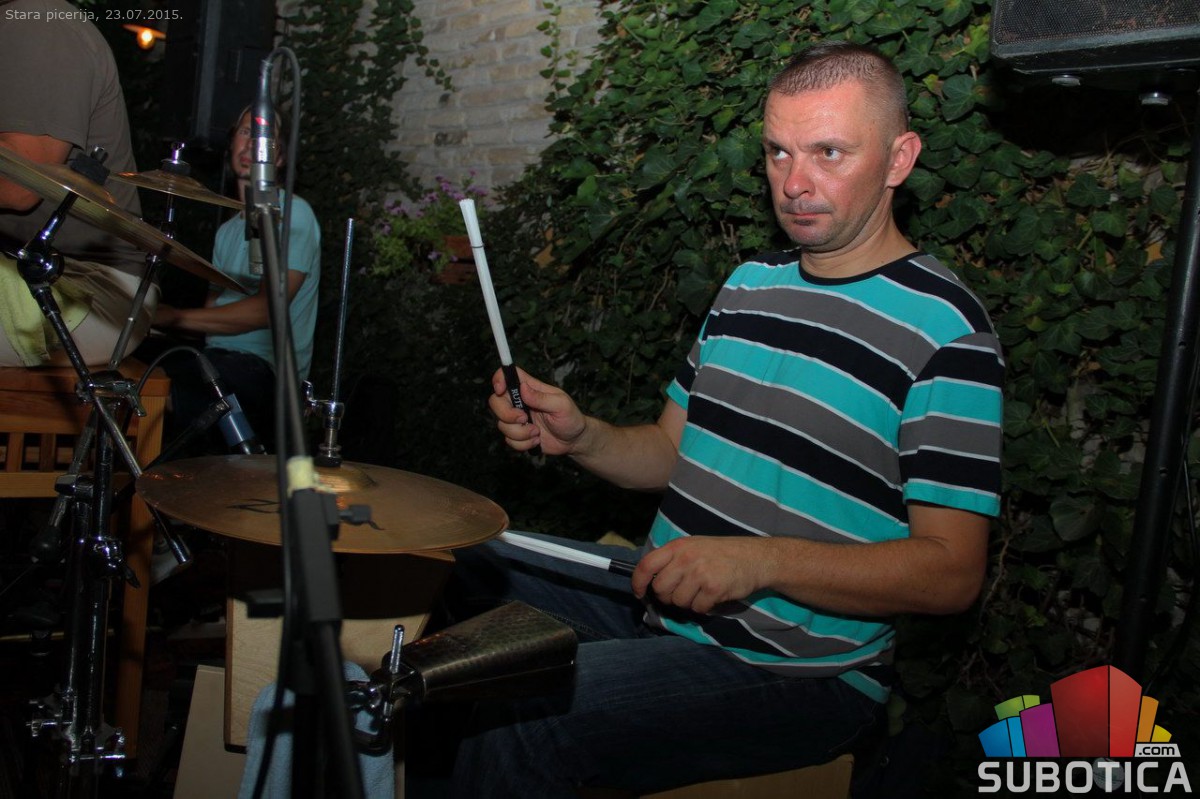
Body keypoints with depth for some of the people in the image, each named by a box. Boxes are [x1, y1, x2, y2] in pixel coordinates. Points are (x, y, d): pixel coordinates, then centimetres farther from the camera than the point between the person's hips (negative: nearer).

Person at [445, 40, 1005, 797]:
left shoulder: (944, 330, -16)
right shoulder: (751, 283, 9)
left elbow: (952, 572, -18)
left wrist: (762, 560, -31)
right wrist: (580, 437, -6)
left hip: (800, 671, -8)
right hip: (661, 597, 8)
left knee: (520, 713, -26)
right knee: (461, 575, 11)